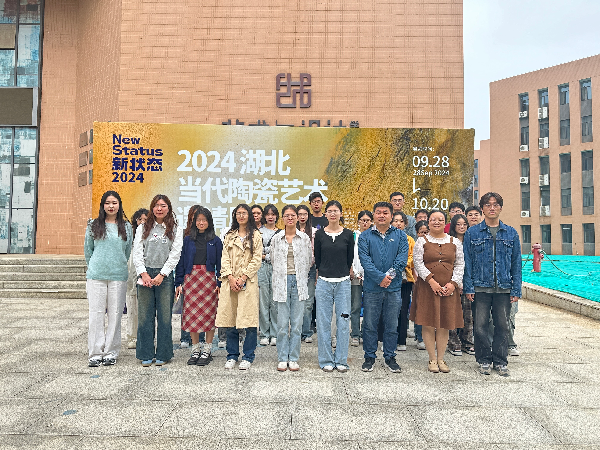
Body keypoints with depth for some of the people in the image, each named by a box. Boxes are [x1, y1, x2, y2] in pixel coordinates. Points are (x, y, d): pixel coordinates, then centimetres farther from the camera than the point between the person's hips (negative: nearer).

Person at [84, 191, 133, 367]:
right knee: (96, 313, 0)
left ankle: (111, 352, 13)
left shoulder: (126, 227, 8)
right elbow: (87, 250, 13)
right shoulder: (93, 226, 6)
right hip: (96, 276, 0)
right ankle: (95, 353, 8)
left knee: (115, 314, 3)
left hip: (118, 276, 1)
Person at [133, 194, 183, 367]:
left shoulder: (176, 230, 7)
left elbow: (175, 254, -1)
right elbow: (137, 253, 6)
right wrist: (144, 274, -7)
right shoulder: (143, 229, 12)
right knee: (145, 316, 3)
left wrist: (161, 275, -9)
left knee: (165, 316, 1)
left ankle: (163, 355, 12)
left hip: (165, 276, -1)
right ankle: (146, 355, 14)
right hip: (145, 275, 2)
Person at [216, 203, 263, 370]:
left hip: (248, 281, -3)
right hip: (230, 281, 3)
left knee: (249, 319, -4)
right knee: (230, 318, 4)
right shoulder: (229, 236, 15)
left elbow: (257, 259, -2)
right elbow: (225, 258, 8)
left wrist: (243, 278, -10)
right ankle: (232, 355, 17)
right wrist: (230, 278, -6)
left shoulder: (256, 235, 5)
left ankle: (248, 356, 9)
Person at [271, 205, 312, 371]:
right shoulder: (276, 239, 6)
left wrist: (299, 274, 10)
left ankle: (293, 359, 14)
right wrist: (283, 273, 11)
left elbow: (309, 261, 10)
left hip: (299, 283, 0)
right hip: (282, 283, 0)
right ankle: (282, 359, 13)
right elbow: (273, 260, 13)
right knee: (282, 324, 2)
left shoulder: (305, 238, 5)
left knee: (297, 323, 4)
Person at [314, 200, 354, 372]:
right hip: (324, 282, 0)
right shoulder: (319, 234, 3)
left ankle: (341, 360, 17)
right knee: (323, 322, 3)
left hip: (343, 282, 0)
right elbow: (317, 259, 8)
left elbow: (350, 259, 9)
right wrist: (325, 273, 11)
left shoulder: (348, 234, 3)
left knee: (343, 321, 4)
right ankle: (326, 360, 16)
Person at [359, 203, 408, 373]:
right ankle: (369, 357, 21)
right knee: (369, 324, 6)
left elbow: (403, 258, -3)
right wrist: (380, 277, -18)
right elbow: (365, 259, -8)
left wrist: (390, 275, -16)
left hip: (394, 287, 1)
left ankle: (390, 357, 24)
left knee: (392, 325, 10)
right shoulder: (365, 236, 3)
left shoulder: (400, 235, 7)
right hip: (371, 287, -1)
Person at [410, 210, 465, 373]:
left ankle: (441, 359, 18)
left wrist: (453, 283, -6)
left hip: (449, 288, 2)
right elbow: (418, 263, -3)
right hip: (427, 287, -2)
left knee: (444, 324, 5)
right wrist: (431, 281, -14)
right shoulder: (422, 241, 4)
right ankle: (432, 359, 13)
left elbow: (460, 264, 8)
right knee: (428, 324, 0)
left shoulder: (455, 242, 10)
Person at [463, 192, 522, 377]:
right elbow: (467, 262, 1)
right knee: (480, 325, 3)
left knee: (502, 326, 8)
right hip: (480, 288, -1)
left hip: (504, 289, 1)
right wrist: (469, 287, -6)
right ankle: (484, 360, 19)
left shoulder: (511, 233, 8)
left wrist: (516, 290, 1)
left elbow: (516, 263, 7)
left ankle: (500, 362, 22)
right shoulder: (472, 233, 3)